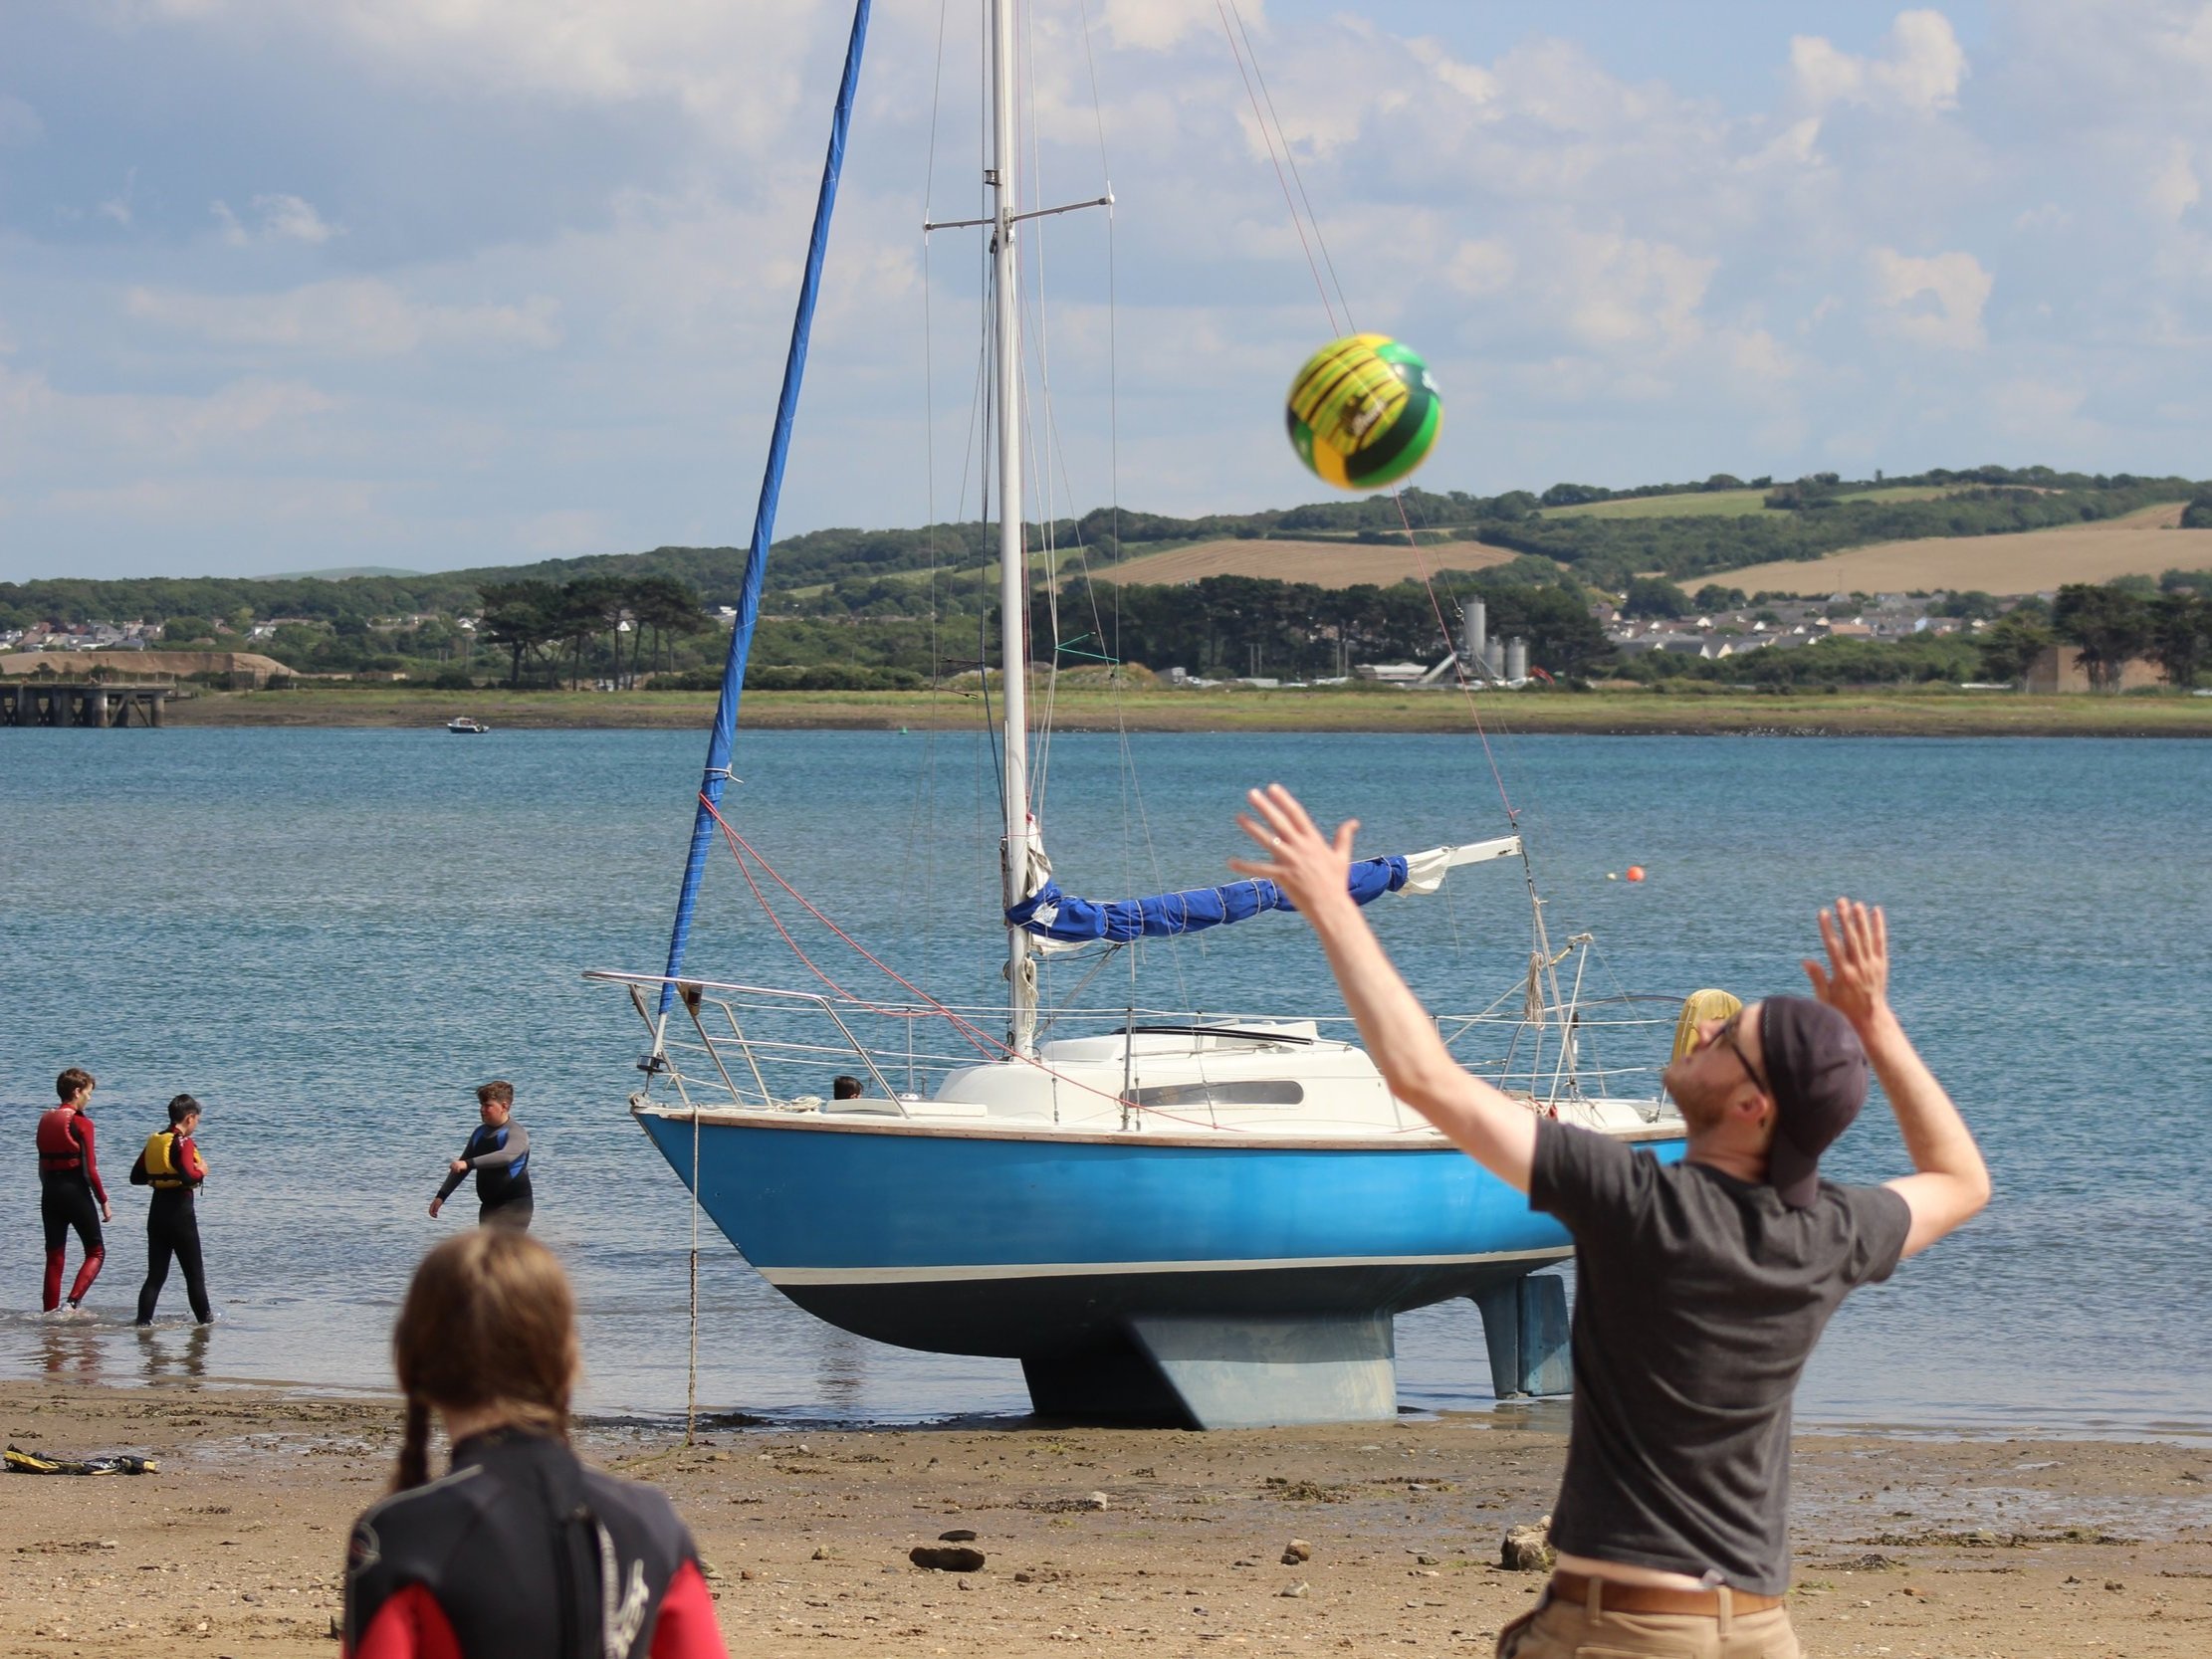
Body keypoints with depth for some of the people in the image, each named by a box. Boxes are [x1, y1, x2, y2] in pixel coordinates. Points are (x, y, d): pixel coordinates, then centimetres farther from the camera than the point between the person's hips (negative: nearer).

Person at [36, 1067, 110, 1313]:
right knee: (96, 1252, 5)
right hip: (76, 1191, -6)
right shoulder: (81, 1124, -11)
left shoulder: (46, 1121, 8)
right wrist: (103, 1201, -6)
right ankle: (73, 1301, -13)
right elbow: (89, 1169, -13)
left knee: (54, 1257, 10)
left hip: (50, 1192, 6)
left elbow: (43, 1165, 12)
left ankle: (49, 1312, 7)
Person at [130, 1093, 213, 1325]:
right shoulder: (183, 1143, -13)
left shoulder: (154, 1141, 8)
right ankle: (204, 1318, 12)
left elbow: (136, 1177, 13)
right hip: (180, 1210, -6)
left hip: (157, 1210, 6)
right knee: (194, 1272, 6)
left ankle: (144, 1320, -1)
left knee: (156, 1274, 8)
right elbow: (188, 1176, -26)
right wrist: (201, 1171, -6)